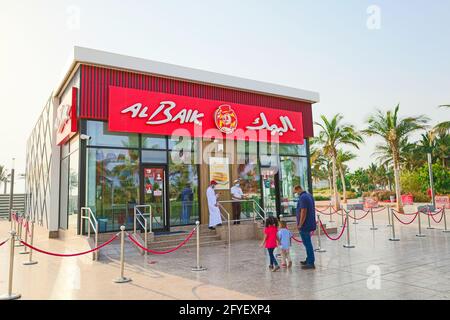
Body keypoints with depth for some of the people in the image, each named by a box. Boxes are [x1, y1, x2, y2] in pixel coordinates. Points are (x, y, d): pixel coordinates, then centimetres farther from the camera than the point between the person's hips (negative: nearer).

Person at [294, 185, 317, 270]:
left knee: (307, 244, -2)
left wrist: (300, 225, -18)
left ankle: (311, 263, 4)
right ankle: (309, 260, 30)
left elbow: (303, 212, -24)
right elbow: (312, 209, 18)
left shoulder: (302, 197, -20)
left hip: (304, 225, -10)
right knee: (308, 243, 19)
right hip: (310, 223, 10)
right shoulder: (309, 195, 11)